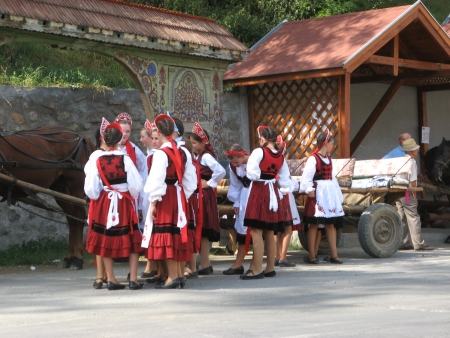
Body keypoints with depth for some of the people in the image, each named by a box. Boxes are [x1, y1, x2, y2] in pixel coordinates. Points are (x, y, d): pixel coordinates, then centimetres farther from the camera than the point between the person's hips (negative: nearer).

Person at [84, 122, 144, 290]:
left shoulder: (96, 161, -7)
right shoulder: (125, 159, -12)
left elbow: (91, 189, -6)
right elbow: (136, 184, -10)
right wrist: (132, 197, 10)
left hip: (104, 203, 2)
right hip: (125, 202, -2)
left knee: (106, 240, 11)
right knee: (132, 239, 8)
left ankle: (111, 279, 12)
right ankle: (133, 279, 3)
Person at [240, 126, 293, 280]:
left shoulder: (259, 152, -12)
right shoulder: (280, 156, 8)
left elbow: (252, 174, -16)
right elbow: (285, 179, 11)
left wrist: (247, 180, 2)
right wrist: (284, 192, 21)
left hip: (258, 192, -7)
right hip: (272, 193, 8)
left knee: (256, 232, -7)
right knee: (270, 233, 14)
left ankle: (257, 270, -9)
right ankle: (270, 268, 20)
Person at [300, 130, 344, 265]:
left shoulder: (328, 158, 15)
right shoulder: (313, 158, -10)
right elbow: (307, 176, -16)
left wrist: (338, 195, 14)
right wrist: (309, 190, -27)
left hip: (330, 193, 8)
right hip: (318, 193, -8)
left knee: (331, 224, 7)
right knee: (314, 224, -3)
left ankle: (334, 255, 11)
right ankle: (312, 256, 2)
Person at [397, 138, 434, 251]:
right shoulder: (411, 161, -12)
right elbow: (412, 180, -16)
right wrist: (414, 193, -8)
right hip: (407, 193, -9)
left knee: (402, 218, 12)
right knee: (413, 218, -7)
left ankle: (403, 243, 14)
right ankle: (419, 244, -7)